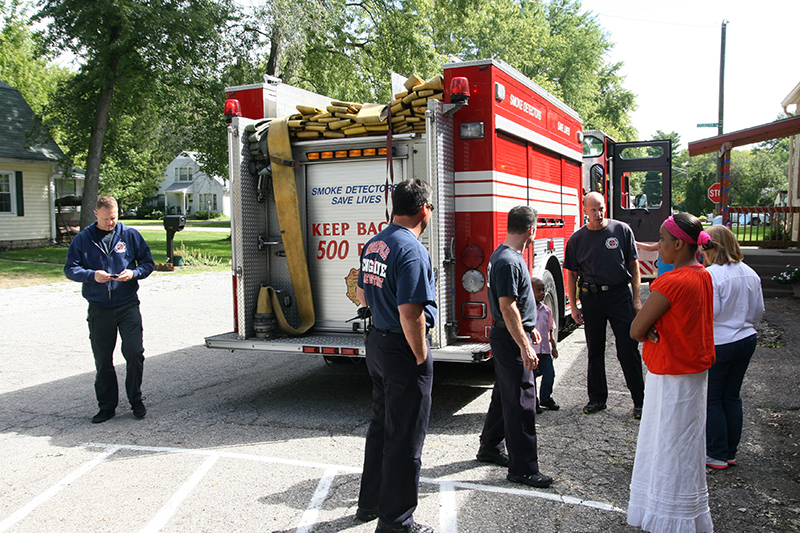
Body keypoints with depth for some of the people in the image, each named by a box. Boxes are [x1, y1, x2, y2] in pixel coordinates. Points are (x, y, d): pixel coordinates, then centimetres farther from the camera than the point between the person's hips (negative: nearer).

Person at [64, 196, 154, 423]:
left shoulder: (130, 235, 5)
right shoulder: (83, 239, 5)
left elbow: (148, 262, 8)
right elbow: (70, 269, 3)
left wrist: (134, 273, -12)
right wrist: (92, 275, -15)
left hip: (128, 305, -1)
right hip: (99, 308, 1)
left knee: (134, 353, -6)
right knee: (102, 359, 8)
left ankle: (136, 400, 12)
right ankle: (107, 406, 20)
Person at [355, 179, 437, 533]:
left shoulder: (374, 244, 7)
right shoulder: (411, 251, -22)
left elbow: (363, 294, 18)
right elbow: (410, 314, -26)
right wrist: (421, 357, -16)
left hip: (376, 343, 9)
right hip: (403, 349, -9)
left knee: (381, 426, 22)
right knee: (405, 438, 3)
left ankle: (370, 502, 36)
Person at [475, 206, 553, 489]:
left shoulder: (502, 254, 11)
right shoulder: (508, 262, -21)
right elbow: (508, 308, -25)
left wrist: (529, 330, 25)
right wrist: (524, 347, -24)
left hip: (509, 337, 11)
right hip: (512, 341, -11)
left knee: (504, 395, 20)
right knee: (521, 402, -5)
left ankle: (491, 448, 34)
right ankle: (523, 468, 1)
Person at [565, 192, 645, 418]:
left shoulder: (622, 230, -1)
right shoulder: (577, 239, 2)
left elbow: (633, 266, 3)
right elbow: (572, 275, 6)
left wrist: (637, 298, -1)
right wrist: (574, 306, 2)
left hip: (619, 295, -1)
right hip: (591, 297, 2)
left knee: (628, 350, 1)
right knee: (595, 352, 10)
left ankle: (640, 401, 10)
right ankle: (597, 398, 21)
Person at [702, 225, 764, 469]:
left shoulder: (711, 275, -19)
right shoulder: (750, 273, 4)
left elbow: (710, 312, -21)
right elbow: (759, 310, 11)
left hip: (718, 344, -7)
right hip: (747, 340, 7)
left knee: (713, 399, 5)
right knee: (732, 397, 15)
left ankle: (717, 455, 12)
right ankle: (730, 453, 24)